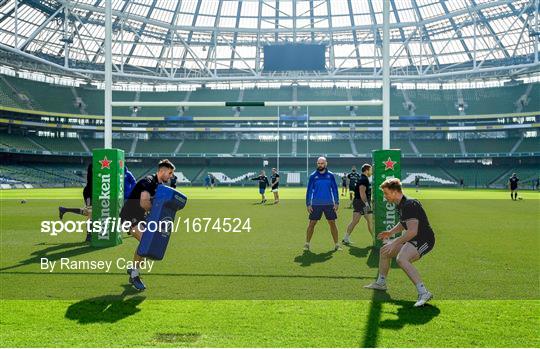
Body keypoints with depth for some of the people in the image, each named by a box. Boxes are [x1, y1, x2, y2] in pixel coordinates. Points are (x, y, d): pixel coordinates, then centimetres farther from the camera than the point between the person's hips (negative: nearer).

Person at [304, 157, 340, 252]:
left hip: (329, 204, 1)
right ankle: (307, 243, 11)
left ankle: (336, 244, 13)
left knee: (332, 223, 3)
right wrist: (308, 204, -2)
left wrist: (336, 203, 1)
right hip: (316, 204, -1)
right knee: (311, 224, 0)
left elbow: (335, 189, 6)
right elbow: (309, 190, 3)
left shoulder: (330, 175, 3)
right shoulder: (313, 176, 1)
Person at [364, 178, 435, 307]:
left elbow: (412, 231, -30)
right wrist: (390, 232, 12)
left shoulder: (409, 204, -24)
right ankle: (380, 283, 35)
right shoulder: (401, 205, 8)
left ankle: (424, 293, -31)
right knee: (384, 251, 17)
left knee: (401, 259, -34)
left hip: (424, 240, -11)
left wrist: (395, 243, -25)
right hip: (412, 239, 11)